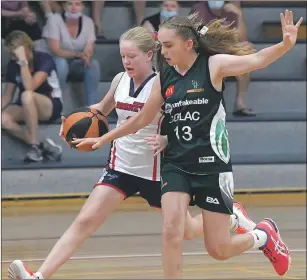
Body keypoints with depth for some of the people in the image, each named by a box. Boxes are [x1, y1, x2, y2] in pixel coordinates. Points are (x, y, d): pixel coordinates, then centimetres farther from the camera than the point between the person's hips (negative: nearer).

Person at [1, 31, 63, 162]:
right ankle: (43, 146, -29)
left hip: (51, 107, -5)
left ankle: (35, 145, -34)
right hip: (26, 108, 5)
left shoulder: (44, 59, -17)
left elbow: (30, 87, -30)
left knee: (27, 95, -40)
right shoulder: (13, 64, 0)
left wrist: (23, 61, -30)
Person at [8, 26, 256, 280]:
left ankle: (232, 216, 42)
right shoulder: (120, 80, 0)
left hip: (154, 171, -3)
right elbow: (102, 109, 19)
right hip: (121, 166, 4)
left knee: (187, 231, 14)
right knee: (84, 222, -11)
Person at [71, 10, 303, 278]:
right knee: (171, 231, -18)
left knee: (218, 249, 2)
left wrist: (286, 44, -44)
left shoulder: (213, 65, -9)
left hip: (212, 166, -4)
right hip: (176, 166, 4)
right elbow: (142, 119, 17)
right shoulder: (164, 78, 4)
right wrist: (104, 139, 19)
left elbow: (257, 60, -25)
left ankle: (263, 235, 34)